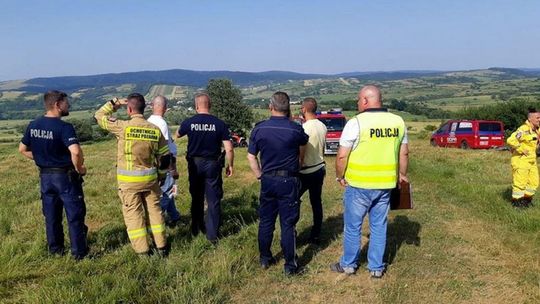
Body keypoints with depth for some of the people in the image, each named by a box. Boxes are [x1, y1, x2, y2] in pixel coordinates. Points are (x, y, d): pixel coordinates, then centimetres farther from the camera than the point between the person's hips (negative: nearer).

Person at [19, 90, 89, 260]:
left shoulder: (33, 125, 2)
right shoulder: (64, 127, -21)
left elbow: (22, 149, 12)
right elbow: (76, 151, -35)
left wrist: (41, 159, 16)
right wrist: (79, 168, -18)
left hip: (45, 176, 7)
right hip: (65, 176, -7)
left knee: (51, 214, 17)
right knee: (75, 215, 5)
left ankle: (55, 248, 30)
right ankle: (79, 252, 11)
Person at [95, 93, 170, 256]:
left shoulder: (123, 127, -12)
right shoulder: (155, 130, 0)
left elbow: (99, 116, 4)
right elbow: (165, 157, 6)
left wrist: (115, 103, 13)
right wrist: (161, 175, 18)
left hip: (129, 180, -3)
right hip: (150, 178, 3)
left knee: (134, 214, 7)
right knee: (154, 210, 15)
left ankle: (143, 252, 12)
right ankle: (161, 247, 22)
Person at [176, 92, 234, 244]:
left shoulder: (189, 122, -7)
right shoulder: (219, 123, -11)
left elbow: (178, 134, 16)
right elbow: (229, 149, -12)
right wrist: (230, 165, 3)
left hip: (195, 164, 2)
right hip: (213, 164, -2)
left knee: (196, 198, 20)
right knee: (213, 200, 6)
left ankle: (196, 228, 34)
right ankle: (212, 234, 8)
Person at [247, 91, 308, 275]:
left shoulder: (259, 129, -4)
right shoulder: (296, 130, -10)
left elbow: (251, 157, 1)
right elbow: (303, 148, 11)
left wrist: (260, 176, 9)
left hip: (267, 180, 3)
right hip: (289, 181, -2)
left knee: (266, 221, 15)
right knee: (288, 224, 5)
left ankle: (265, 259, 27)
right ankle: (290, 265, 12)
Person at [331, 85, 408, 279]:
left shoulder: (356, 123, -14)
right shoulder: (398, 122, 3)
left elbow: (342, 156, -13)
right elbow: (404, 153, 12)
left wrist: (340, 177, 3)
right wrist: (402, 174, 25)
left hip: (359, 185, -4)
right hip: (386, 185, 5)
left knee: (352, 226, 11)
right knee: (379, 226, 16)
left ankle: (348, 264, 26)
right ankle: (376, 267, 24)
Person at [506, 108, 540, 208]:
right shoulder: (524, 130, -21)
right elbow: (511, 140, -32)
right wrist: (521, 150, -23)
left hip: (531, 161, 9)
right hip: (521, 160, -9)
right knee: (520, 182, -1)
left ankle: (527, 199, 29)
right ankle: (516, 201, 14)